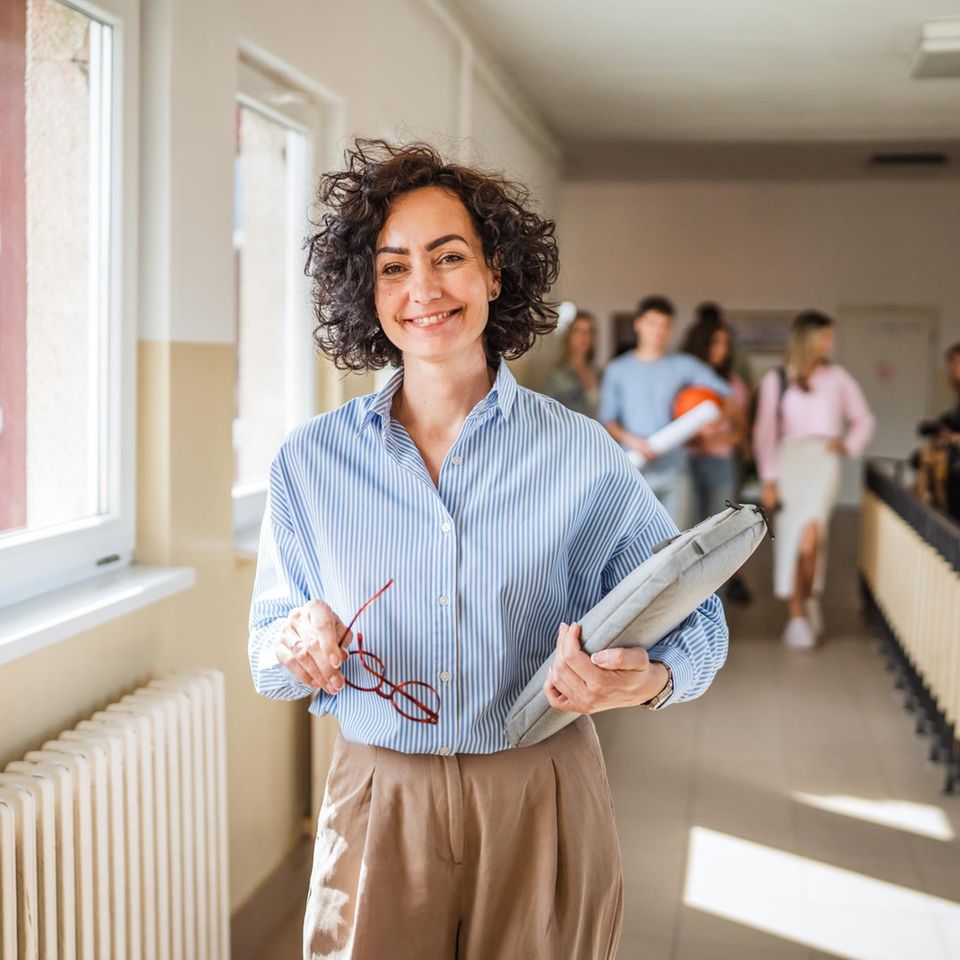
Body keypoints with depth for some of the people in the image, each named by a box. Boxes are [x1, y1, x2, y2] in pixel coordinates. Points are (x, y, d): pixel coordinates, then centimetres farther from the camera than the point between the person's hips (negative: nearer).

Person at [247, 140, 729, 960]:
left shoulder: (582, 455, -6)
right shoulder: (309, 461, -2)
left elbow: (695, 617, -1)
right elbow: (266, 658, 5)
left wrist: (646, 681, -22)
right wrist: (297, 647, -17)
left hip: (542, 806, 0)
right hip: (378, 809, 1)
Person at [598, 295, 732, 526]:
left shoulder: (684, 366, 7)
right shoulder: (618, 370, 7)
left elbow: (725, 393, 3)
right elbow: (607, 420, 3)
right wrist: (631, 440, -15)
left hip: (673, 470, 1)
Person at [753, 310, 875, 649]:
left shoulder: (837, 377, 11)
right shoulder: (775, 380, 6)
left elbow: (863, 418, 19)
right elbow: (765, 431, 4)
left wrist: (849, 445, 0)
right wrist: (769, 478, -4)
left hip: (824, 459, 0)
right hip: (788, 458, 0)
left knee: (809, 536, -18)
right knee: (789, 538, -4)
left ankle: (809, 598, 3)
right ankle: (796, 615, 2)